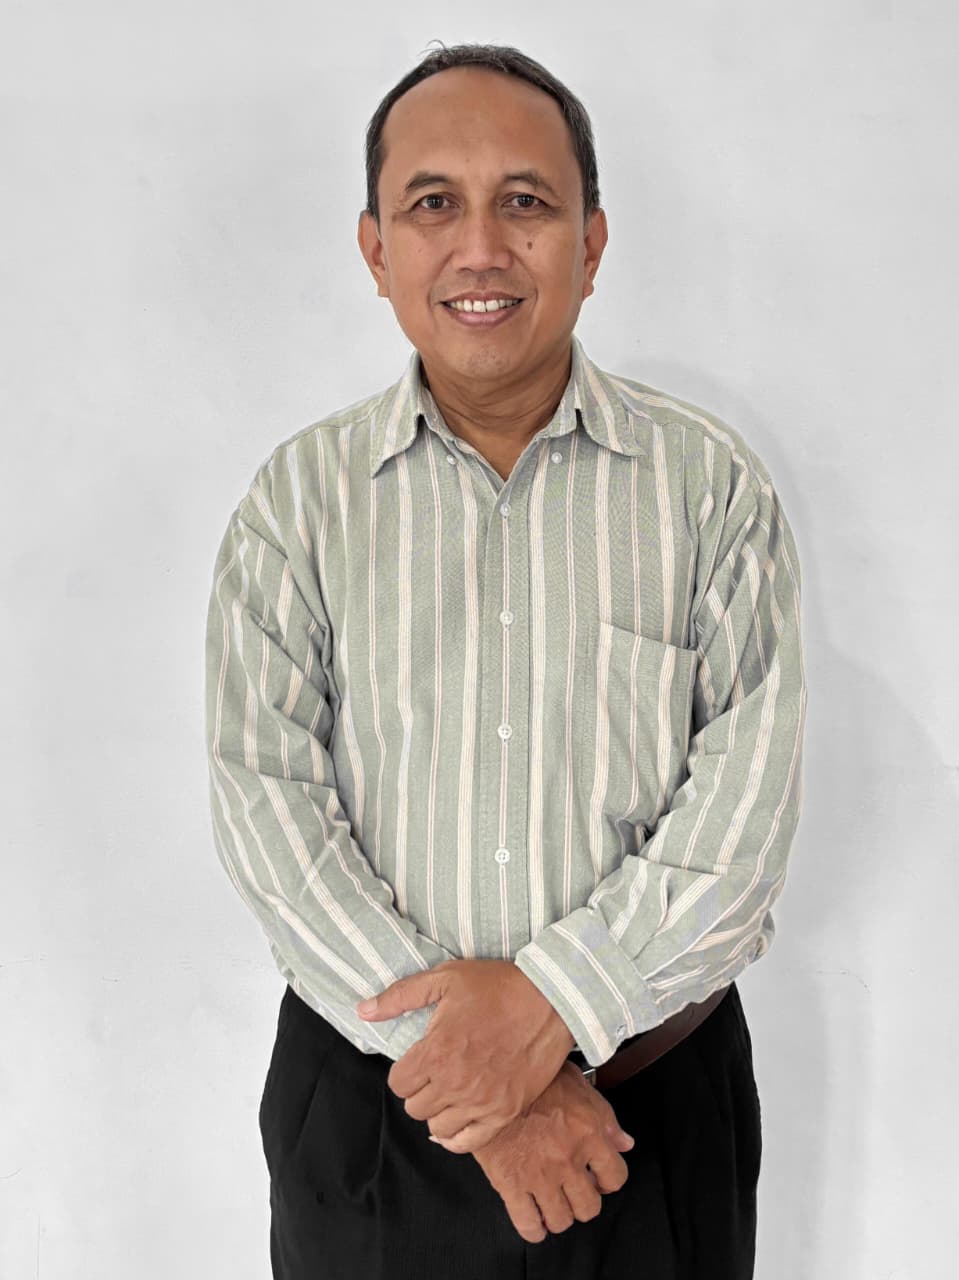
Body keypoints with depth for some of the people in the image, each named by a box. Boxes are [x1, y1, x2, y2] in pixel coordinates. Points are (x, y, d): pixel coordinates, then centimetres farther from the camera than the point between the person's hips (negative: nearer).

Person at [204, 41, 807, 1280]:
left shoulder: (712, 483, -3)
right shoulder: (298, 499, -2)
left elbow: (749, 799, -9)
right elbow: (266, 809, -9)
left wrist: (551, 1001, -19)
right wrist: (461, 1047, -16)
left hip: (657, 1088, 0)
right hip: (369, 1090, 1)